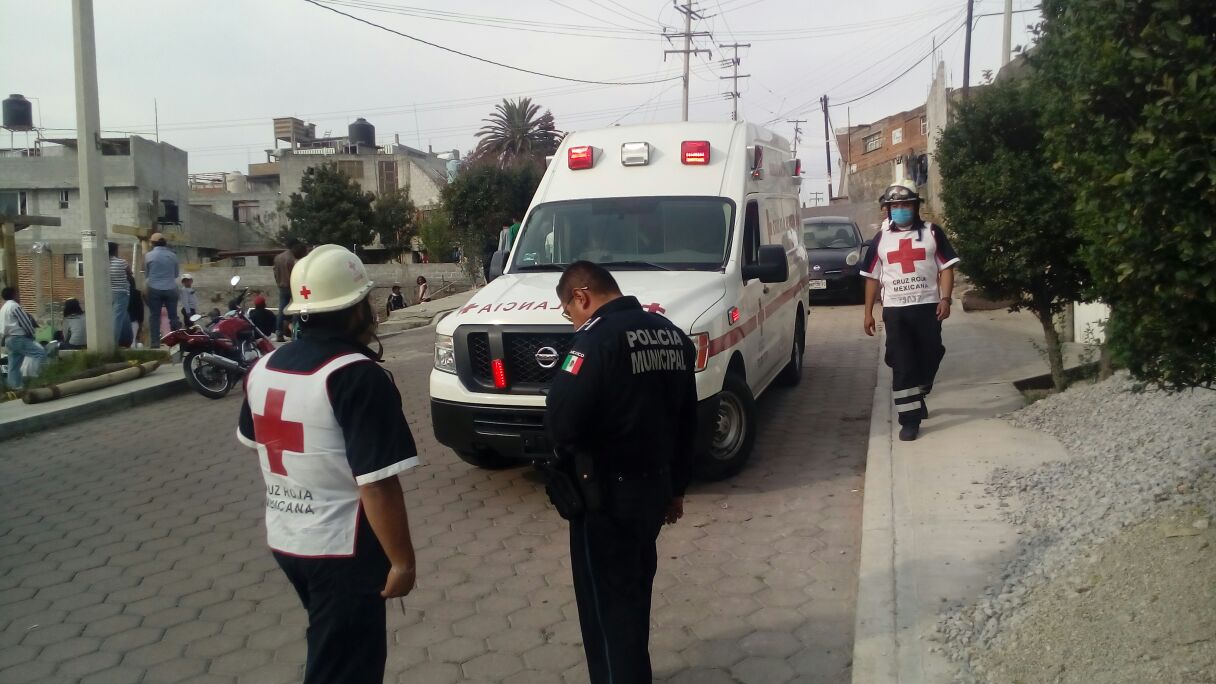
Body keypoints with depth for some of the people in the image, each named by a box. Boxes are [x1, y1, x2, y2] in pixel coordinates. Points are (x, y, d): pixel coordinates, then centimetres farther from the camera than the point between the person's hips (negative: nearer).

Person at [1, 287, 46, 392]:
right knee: (40, 352, -14)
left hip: (8, 339, 10)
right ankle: (34, 376, -19)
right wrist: (32, 334, 2)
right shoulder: (14, 306, -10)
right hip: (18, 338, -10)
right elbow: (25, 322, -11)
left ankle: (15, 386, 10)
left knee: (14, 365, 9)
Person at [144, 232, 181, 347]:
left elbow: (146, 273, 8)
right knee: (173, 316, 8)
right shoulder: (172, 255, 0)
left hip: (155, 290, -1)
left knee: (154, 316, 5)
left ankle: (155, 341, 2)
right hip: (171, 289, 1)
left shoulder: (149, 256, -4)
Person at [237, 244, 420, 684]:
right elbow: (377, 484, -25)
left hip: (283, 538, 8)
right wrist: (402, 560, -16)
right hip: (341, 548, -8)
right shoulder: (359, 376, -22)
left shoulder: (265, 367, 3)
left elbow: (255, 442, 19)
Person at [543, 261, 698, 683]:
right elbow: (686, 421, 14)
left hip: (607, 492, -9)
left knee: (607, 602, 5)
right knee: (634, 589, 24)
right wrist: (676, 486, 22)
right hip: (655, 485, 9)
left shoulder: (599, 336, -18)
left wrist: (565, 458, -3)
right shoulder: (671, 334, 8)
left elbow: (561, 420, -25)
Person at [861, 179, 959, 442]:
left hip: (928, 307, 0)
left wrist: (945, 298, -11)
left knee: (928, 359, 9)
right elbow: (872, 277, 9)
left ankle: (917, 399, 35)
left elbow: (946, 267, 1)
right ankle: (910, 418, -1)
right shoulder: (880, 239, 7)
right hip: (895, 310, 0)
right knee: (902, 365, -4)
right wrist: (868, 312, 5)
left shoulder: (932, 232, 3)